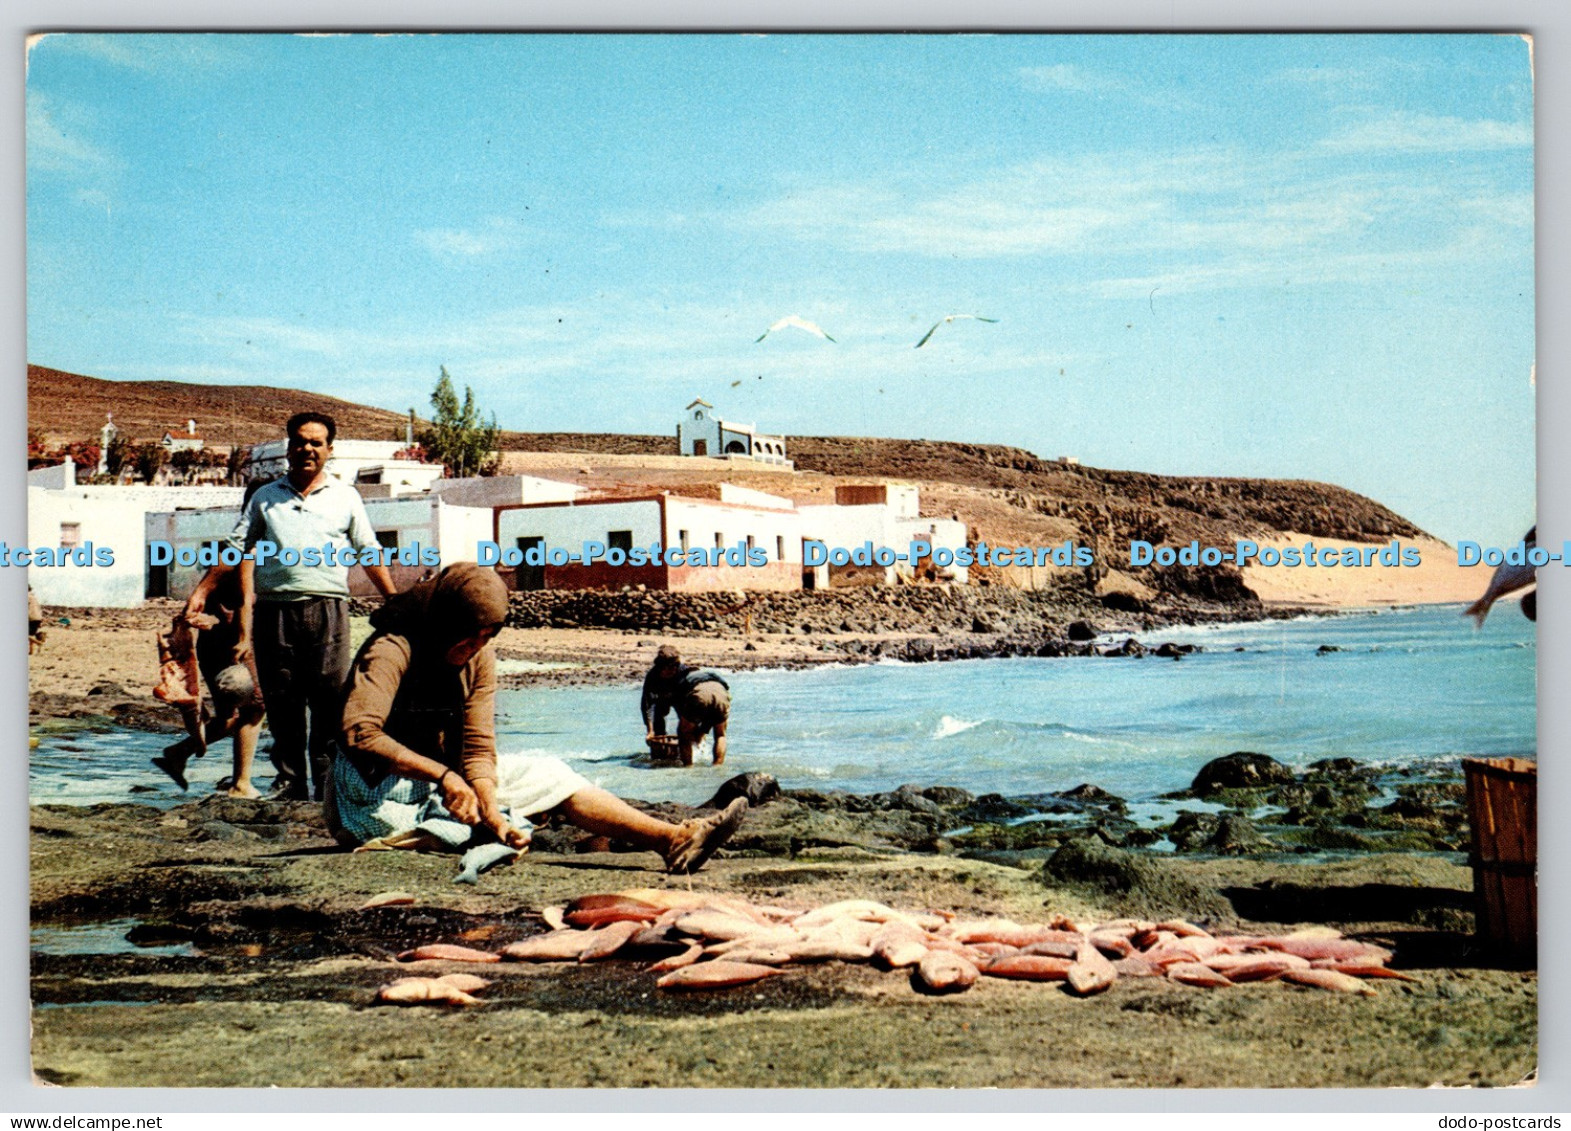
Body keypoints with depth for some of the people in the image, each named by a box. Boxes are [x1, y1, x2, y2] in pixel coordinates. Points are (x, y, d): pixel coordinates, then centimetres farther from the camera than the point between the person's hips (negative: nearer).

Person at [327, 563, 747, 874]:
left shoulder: (479, 657, 0)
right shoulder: (392, 649, -20)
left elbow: (478, 747, -8)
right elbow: (359, 733, -33)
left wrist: (492, 814, -26)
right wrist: (442, 775, -39)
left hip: (442, 776, 6)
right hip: (381, 791, -6)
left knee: (550, 775, -10)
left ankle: (672, 839, -23)